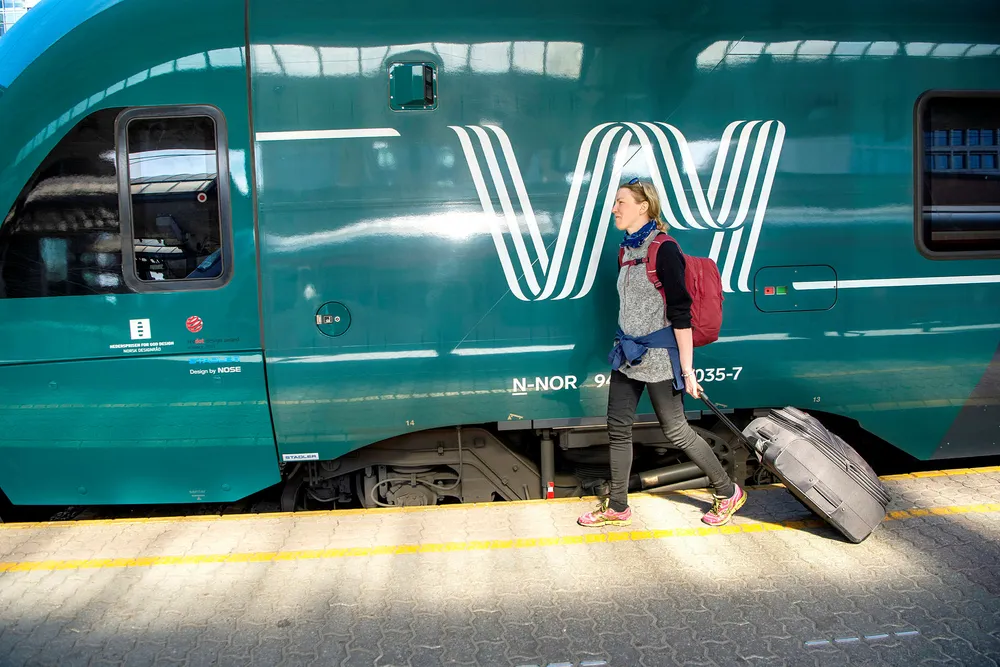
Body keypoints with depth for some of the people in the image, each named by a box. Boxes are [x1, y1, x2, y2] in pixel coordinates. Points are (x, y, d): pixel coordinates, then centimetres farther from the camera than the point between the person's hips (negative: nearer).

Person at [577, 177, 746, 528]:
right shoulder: (627, 249, 9)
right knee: (618, 428, 9)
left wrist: (687, 370, -18)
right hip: (628, 354, 8)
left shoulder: (664, 250, -16)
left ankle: (728, 492, 23)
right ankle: (617, 508, 22)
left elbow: (680, 314, -18)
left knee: (676, 431, 3)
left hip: (658, 356, -8)